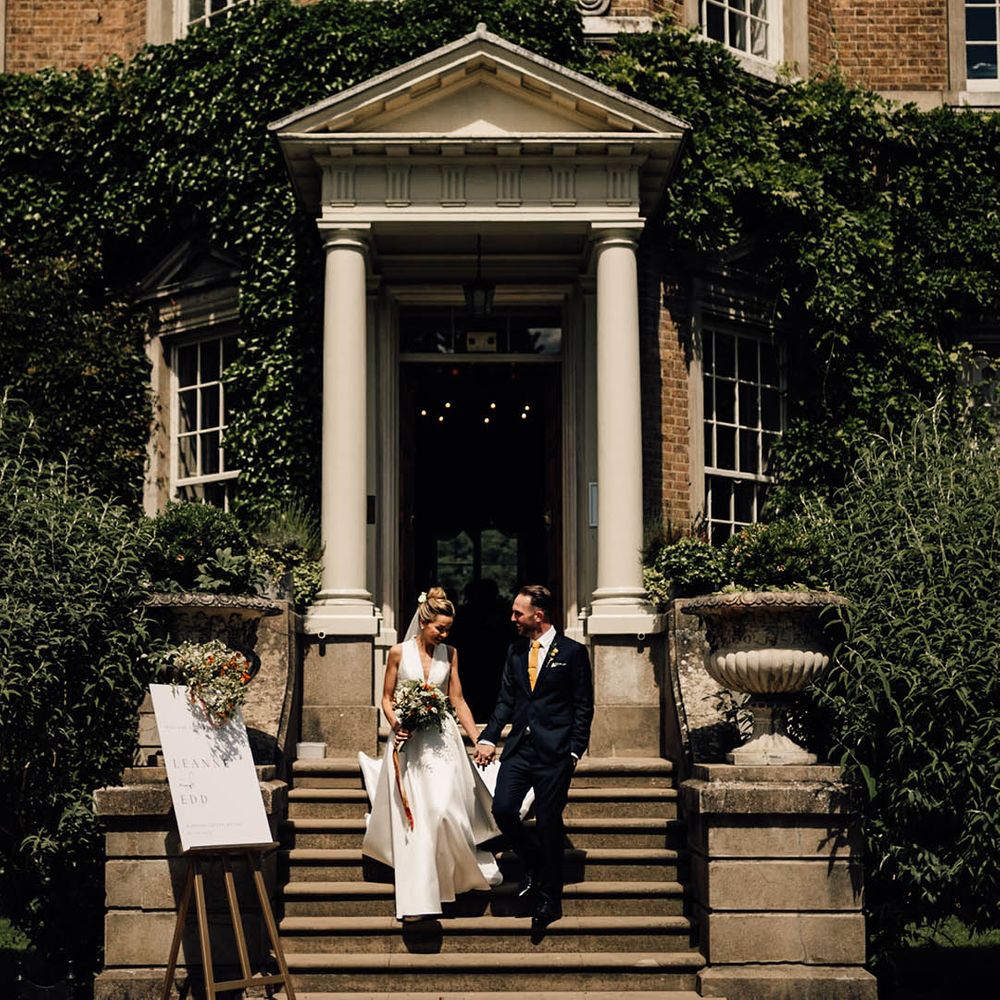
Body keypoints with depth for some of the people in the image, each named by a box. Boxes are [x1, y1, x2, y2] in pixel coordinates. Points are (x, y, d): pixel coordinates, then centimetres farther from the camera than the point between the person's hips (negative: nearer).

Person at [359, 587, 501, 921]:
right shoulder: (399, 653, -1)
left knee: (445, 809, -10)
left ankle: (472, 867, 17)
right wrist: (395, 725, -12)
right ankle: (417, 900, 2)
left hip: (442, 740, 1)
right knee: (412, 818, -2)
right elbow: (387, 697, 6)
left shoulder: (449, 653, 5)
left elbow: (457, 700, 8)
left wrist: (478, 739, 2)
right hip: (409, 741, -1)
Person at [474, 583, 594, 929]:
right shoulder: (515, 651, 12)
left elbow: (584, 706, -2)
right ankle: (535, 862, 21)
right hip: (518, 748, 5)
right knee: (503, 810, -7)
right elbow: (506, 700, 13)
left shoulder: (572, 652, -3)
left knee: (548, 823, -1)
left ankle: (550, 899, 12)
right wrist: (488, 738, 0)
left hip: (553, 751, -5)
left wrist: (574, 751, -9)